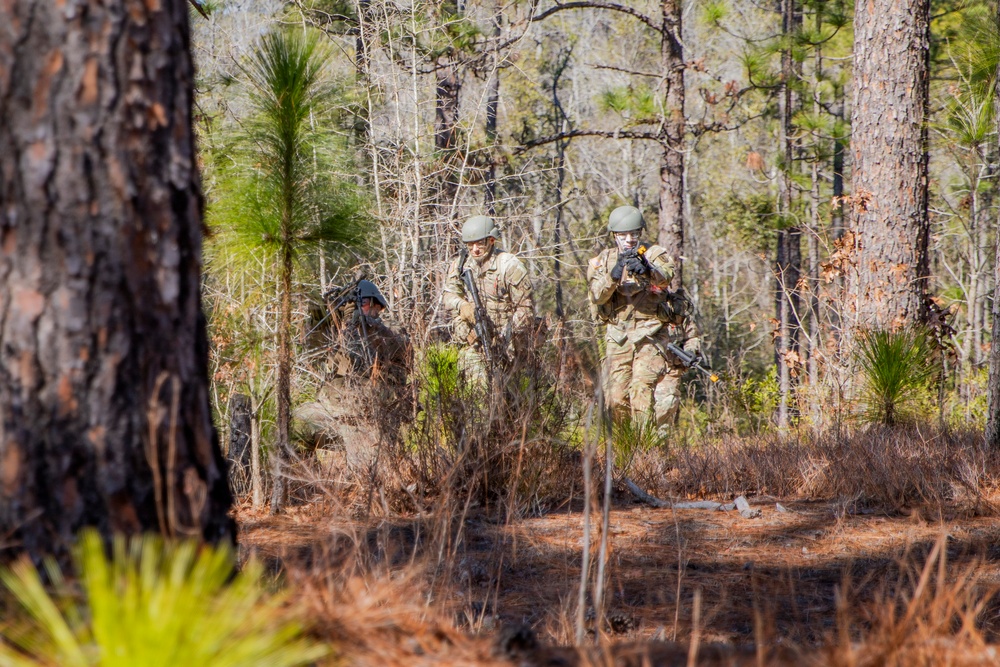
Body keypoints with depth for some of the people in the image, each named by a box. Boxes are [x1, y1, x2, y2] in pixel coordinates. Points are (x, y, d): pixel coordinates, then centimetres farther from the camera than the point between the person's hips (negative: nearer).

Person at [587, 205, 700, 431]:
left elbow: (665, 276, -22)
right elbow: (598, 294, -10)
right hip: (618, 335, 3)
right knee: (616, 397, 2)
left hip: (651, 334, -3)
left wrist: (647, 270, -45)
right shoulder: (603, 260, 7)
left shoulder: (654, 254, 0)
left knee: (642, 390, -17)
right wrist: (614, 275, -30)